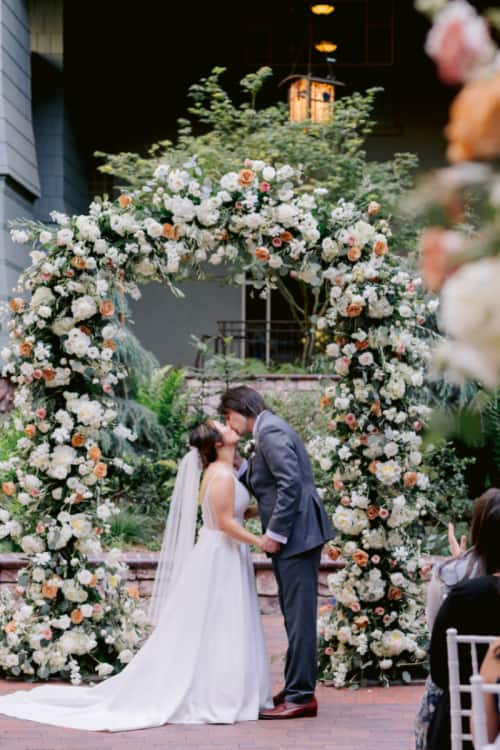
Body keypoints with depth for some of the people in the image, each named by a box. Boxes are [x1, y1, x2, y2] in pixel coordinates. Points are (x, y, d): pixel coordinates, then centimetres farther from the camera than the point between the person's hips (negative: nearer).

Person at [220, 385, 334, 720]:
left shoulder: (270, 431, -13)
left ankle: (300, 696, -4)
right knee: (296, 614, 14)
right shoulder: (269, 429, 19)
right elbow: (263, 483, 21)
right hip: (294, 534, 10)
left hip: (297, 533, -10)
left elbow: (290, 483, -21)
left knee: (299, 614, -7)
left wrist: (275, 533, -19)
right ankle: (298, 687, 21)